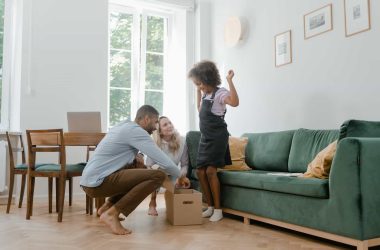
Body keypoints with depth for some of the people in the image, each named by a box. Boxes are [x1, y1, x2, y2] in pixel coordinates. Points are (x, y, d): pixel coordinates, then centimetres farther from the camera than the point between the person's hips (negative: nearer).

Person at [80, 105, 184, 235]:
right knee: (158, 176, -16)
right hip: (97, 182, -10)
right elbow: (165, 162, -14)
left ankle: (107, 206, 18)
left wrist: (135, 156, 11)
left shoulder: (124, 126, 17)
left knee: (139, 166, 25)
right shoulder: (136, 130, -12)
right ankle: (112, 213, -13)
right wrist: (180, 177, 3)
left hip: (90, 180, 10)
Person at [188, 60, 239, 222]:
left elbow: (235, 102, -30)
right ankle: (210, 207, 13)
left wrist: (230, 81, -30)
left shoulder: (219, 93, -11)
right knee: (200, 171, 3)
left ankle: (218, 209, -5)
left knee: (210, 170, -16)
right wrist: (198, 92, 27)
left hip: (217, 137, -9)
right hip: (205, 137, 9)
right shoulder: (206, 95, 15)